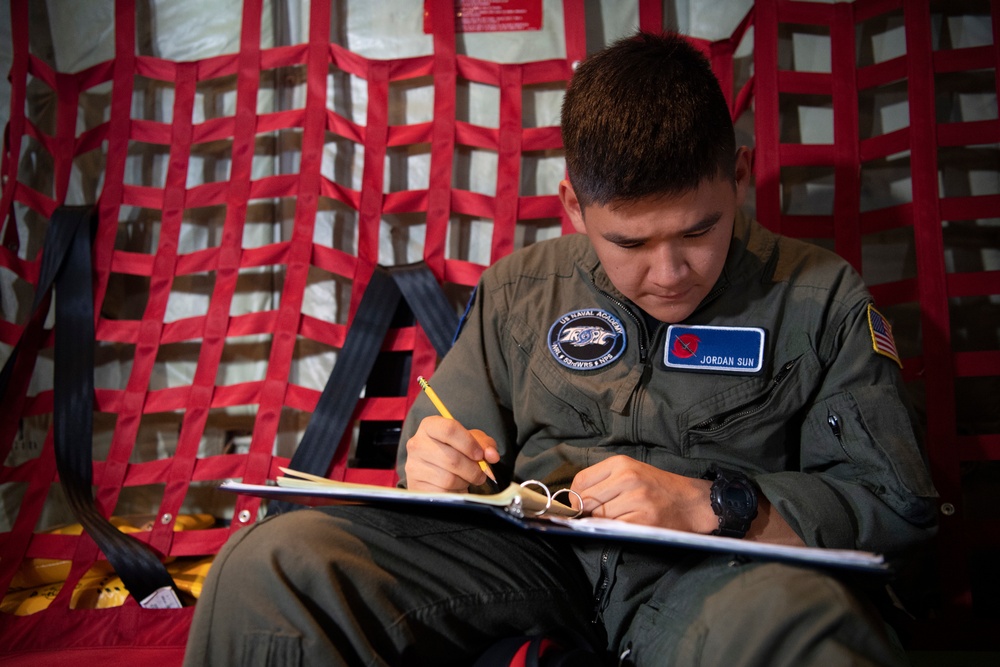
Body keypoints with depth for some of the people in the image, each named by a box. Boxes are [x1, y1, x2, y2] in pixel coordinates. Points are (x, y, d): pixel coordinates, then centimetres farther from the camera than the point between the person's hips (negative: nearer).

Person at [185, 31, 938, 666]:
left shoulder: (820, 298, 3)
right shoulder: (518, 289, 12)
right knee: (268, 566, -19)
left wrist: (712, 504, -14)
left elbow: (898, 500, 1)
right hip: (530, 545, 3)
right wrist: (433, 460, -8)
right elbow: (441, 458, 19)